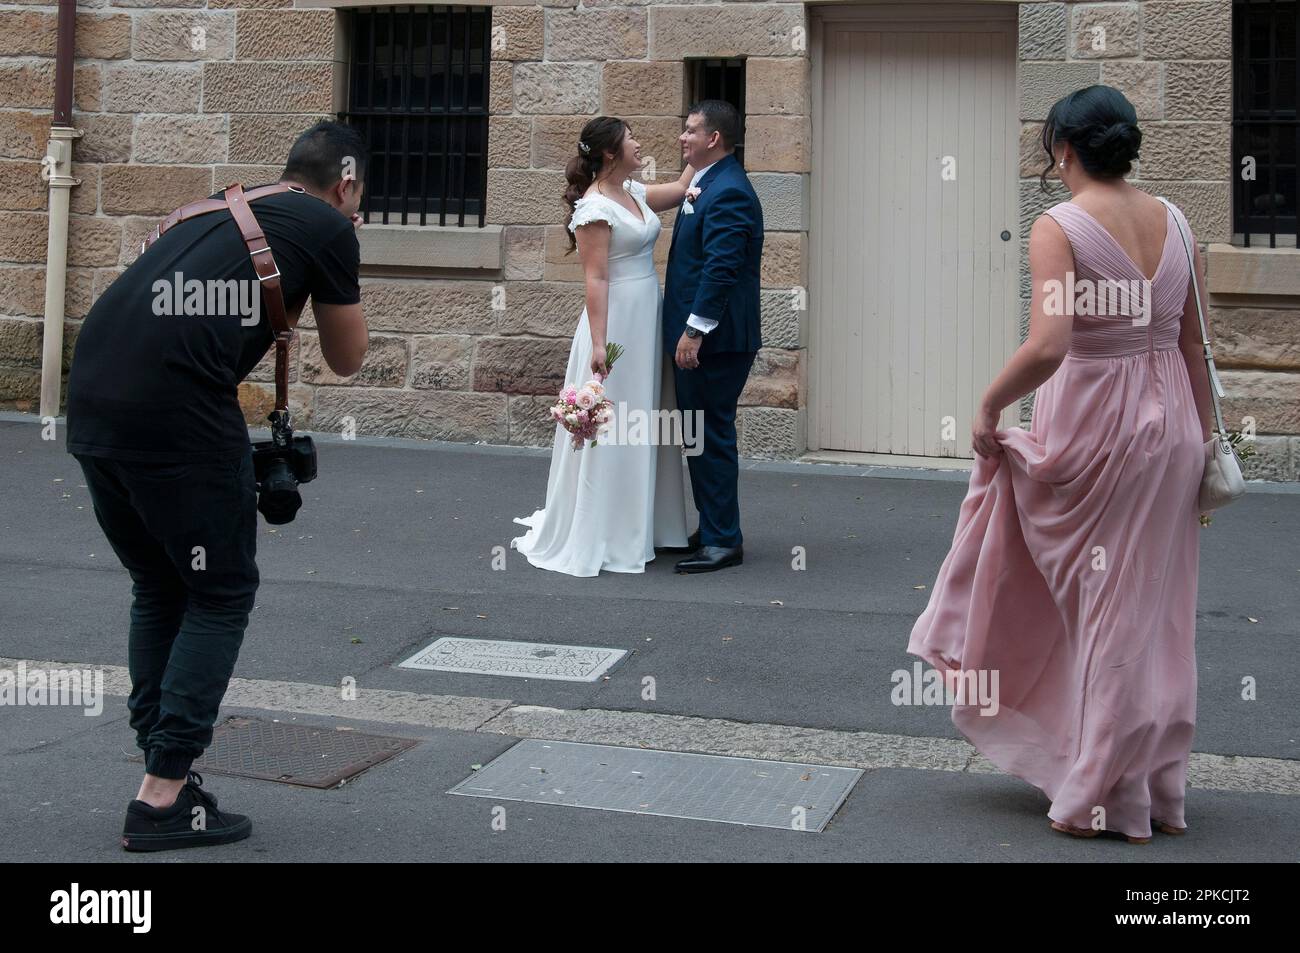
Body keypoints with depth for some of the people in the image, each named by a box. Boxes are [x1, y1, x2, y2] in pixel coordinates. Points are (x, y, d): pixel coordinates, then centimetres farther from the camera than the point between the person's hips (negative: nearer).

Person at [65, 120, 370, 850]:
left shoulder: (221, 211, 28)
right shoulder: (328, 228, 8)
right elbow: (347, 359, 17)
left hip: (92, 398, 7)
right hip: (175, 408, -7)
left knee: (158, 588, 21)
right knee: (222, 595, 7)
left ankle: (164, 769, 25)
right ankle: (164, 798, 6)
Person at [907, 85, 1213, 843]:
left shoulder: (1059, 227, -15)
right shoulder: (1173, 221, 3)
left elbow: (1047, 346, -27)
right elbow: (1195, 343, 7)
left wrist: (988, 410, -13)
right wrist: (1202, 439, 15)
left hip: (1090, 429, -5)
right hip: (1169, 422, 5)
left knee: (1094, 611, 8)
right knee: (1156, 610, 15)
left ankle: (1099, 794, 18)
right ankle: (1158, 787, 27)